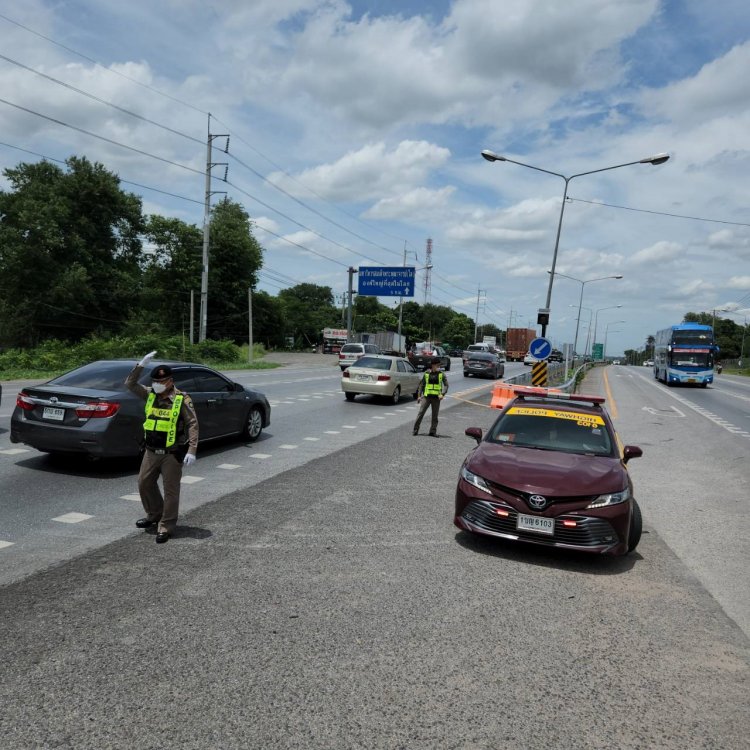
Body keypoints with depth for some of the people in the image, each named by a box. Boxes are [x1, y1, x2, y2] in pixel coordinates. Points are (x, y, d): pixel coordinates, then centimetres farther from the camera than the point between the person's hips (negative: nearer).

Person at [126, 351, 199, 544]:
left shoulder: (182, 399, -11)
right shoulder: (150, 395, 4)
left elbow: (192, 424, -13)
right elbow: (130, 384, 1)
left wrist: (192, 450, -20)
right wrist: (141, 365, -11)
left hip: (172, 454, -6)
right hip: (151, 451, 6)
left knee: (170, 490, 1)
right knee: (144, 484, 15)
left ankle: (166, 526, 12)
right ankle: (154, 515, 36)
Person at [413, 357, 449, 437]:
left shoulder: (441, 374, 2)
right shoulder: (426, 373, 2)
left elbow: (446, 385, 0)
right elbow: (421, 385, 8)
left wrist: (443, 394, -15)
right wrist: (419, 395, 4)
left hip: (436, 398, 1)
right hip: (426, 397, -1)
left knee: (435, 415, 7)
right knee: (421, 413, -4)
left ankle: (433, 431, 16)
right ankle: (416, 430, 3)